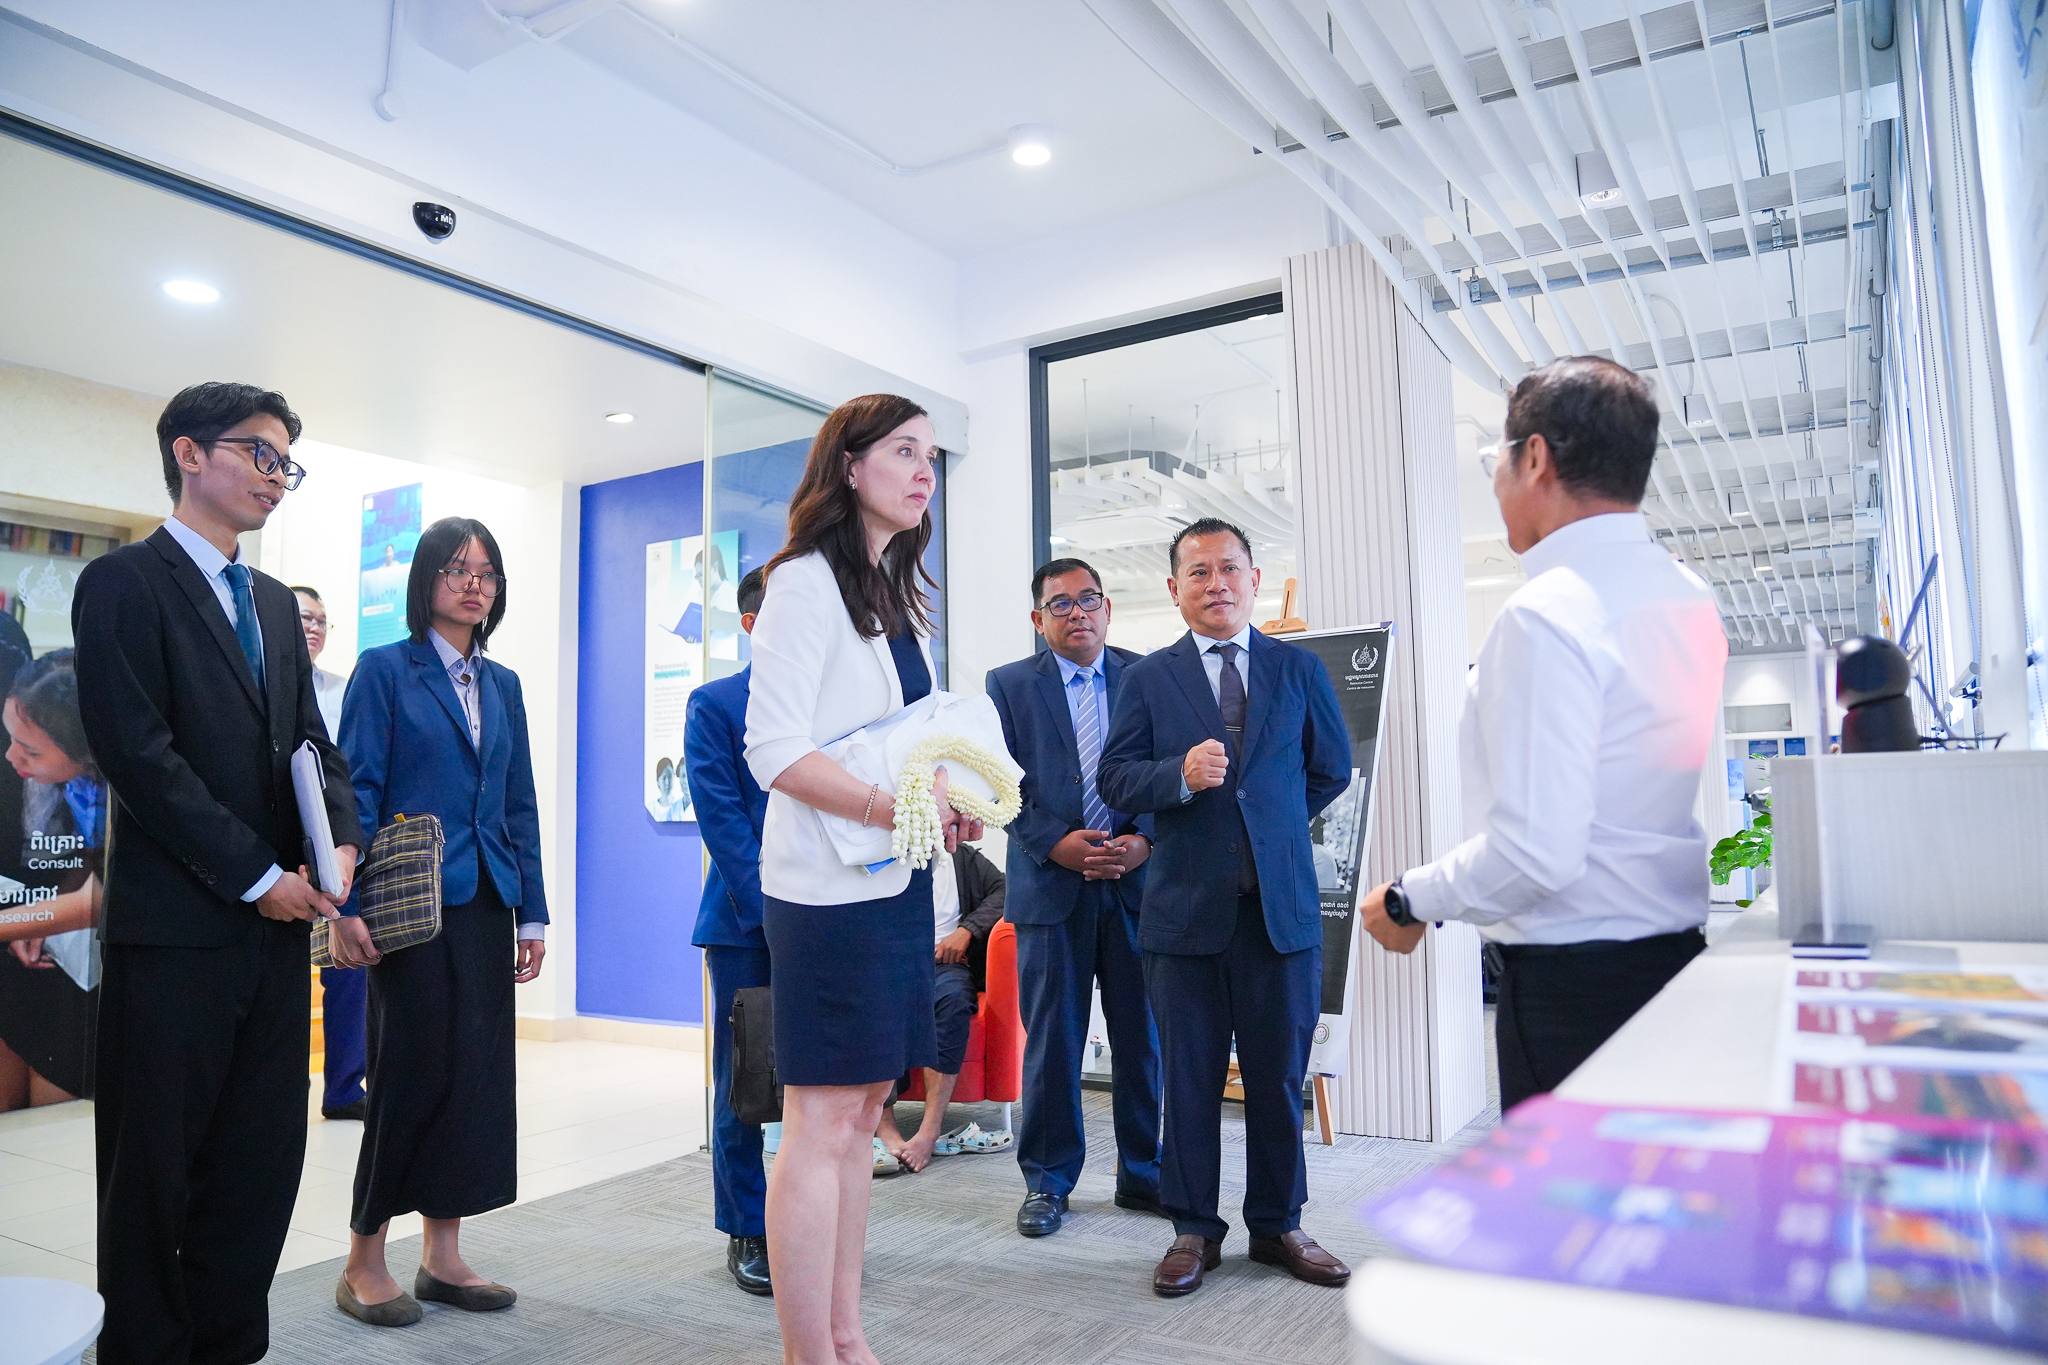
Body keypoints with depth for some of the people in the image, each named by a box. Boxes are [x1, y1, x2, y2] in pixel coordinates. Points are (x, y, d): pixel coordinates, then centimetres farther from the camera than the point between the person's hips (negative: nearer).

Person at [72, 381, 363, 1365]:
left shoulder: (274, 603, 17)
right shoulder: (124, 583, -5)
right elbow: (137, 753, -13)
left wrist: (342, 841, -4)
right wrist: (258, 875, -14)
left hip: (277, 922, 7)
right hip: (175, 925, -6)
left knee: (262, 1159, 10)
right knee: (155, 1166, 6)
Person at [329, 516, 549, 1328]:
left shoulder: (503, 684, 13)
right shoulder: (385, 669, -2)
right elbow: (356, 792, -8)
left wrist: (532, 915, 9)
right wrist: (348, 908, -16)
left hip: (485, 908, 6)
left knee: (478, 1073, 7)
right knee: (412, 1072, 0)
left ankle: (443, 1256, 20)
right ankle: (364, 1264, 17)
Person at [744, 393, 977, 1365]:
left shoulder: (900, 595, 17)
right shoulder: (807, 582, -9)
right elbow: (774, 751, -17)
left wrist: (950, 803, 4)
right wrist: (893, 806, -24)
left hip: (896, 881, 9)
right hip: (829, 883, -9)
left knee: (861, 1110, 13)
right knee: (822, 1120, -3)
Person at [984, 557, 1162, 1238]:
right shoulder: (1009, 685, 5)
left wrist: (1144, 840, -12)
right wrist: (1056, 844, -14)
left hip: (1139, 880, 1)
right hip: (1051, 884, -1)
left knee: (1143, 1036, 9)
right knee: (1051, 1041, 6)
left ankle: (1144, 1175, 25)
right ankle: (1047, 1180, 21)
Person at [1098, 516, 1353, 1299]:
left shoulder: (1299, 669, 8)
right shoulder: (1148, 678, 4)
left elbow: (1331, 770, 15)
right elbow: (1117, 779, -2)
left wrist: (1269, 820, 11)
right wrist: (1181, 776, -19)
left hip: (1281, 902, 1)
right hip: (1185, 904, -1)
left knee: (1279, 1075, 9)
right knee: (1189, 1077, 8)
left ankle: (1278, 1226, 26)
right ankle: (1194, 1230, 22)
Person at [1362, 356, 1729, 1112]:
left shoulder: (1547, 613, -19)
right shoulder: (1688, 596, 8)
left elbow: (1535, 851, -24)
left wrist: (1408, 901, -10)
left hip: (1571, 984, -9)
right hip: (1676, 956, 9)